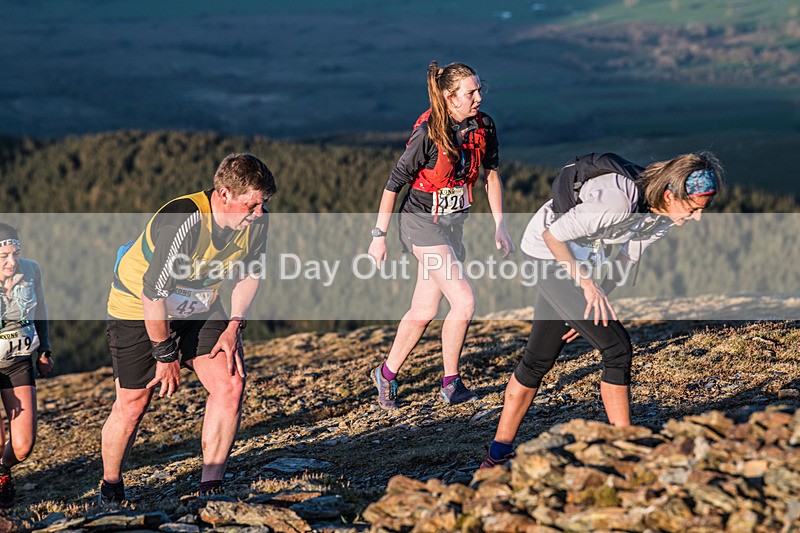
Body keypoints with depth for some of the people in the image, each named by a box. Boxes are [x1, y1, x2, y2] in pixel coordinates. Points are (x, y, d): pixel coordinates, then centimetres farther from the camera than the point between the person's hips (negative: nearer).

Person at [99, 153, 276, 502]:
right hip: (138, 307, -5)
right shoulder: (182, 222, -36)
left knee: (230, 383, -12)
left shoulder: (256, 222, -16)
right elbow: (153, 293, -29)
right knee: (132, 405, -2)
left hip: (200, 309, 5)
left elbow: (249, 274, 5)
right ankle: (110, 489, 23)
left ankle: (210, 486, -2)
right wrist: (166, 355, -20)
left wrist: (234, 326, -4)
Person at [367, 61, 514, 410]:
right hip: (422, 222, -7)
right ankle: (451, 384, 0)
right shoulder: (428, 134, -21)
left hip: (454, 222, 7)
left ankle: (387, 374, 27)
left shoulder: (483, 126, -3)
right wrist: (379, 236, -11)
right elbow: (394, 184, -14)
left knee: (424, 312, 10)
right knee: (464, 301, -15)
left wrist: (500, 225, 6)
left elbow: (491, 175, 10)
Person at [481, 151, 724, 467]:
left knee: (539, 358, 12)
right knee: (617, 348, -13)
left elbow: (627, 261, 6)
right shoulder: (618, 199, -35)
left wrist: (594, 305, 4)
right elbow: (553, 235, -25)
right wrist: (587, 284, -22)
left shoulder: (664, 213, -9)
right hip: (548, 251, -8)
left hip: (582, 259, 8)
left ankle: (499, 454, 22)